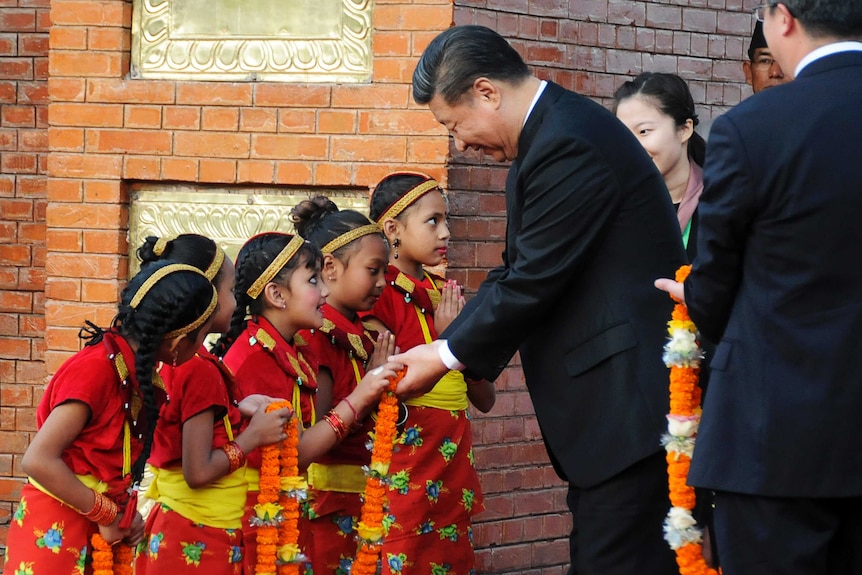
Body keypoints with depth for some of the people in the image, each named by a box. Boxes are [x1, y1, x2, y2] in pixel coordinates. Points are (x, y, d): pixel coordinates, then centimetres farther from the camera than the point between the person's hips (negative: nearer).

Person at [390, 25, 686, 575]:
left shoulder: (567, 145, -17)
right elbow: (519, 271, 17)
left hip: (629, 401, -11)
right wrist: (448, 348, 7)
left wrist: (447, 355, -5)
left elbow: (532, 284, -17)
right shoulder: (556, 131, 16)